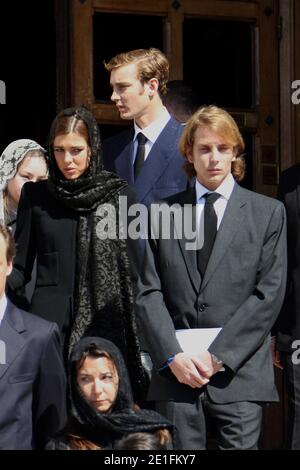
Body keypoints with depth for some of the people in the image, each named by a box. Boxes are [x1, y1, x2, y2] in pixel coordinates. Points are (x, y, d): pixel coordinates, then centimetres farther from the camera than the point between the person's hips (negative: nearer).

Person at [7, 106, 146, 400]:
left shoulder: (118, 195, 6)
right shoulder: (35, 196, 9)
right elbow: (20, 267, 11)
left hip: (105, 321, 0)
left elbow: (132, 266, 7)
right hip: (50, 321, 1)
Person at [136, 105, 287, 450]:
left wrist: (218, 355, -9)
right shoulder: (163, 213, 12)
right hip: (175, 371, 1)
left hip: (238, 372, -1)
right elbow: (148, 293, 6)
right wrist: (172, 356, -8)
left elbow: (269, 294, -1)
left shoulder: (268, 213, 7)